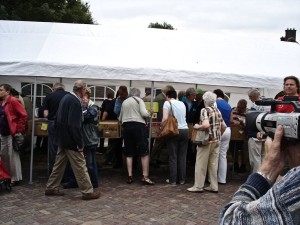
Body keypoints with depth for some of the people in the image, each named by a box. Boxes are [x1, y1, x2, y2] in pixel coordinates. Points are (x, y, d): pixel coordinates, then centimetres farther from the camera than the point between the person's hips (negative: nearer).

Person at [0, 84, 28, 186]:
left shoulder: (13, 101, -12)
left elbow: (24, 115, -14)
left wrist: (18, 129, -13)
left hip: (12, 133, -9)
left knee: (13, 155, -2)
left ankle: (15, 178, 8)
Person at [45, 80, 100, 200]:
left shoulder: (66, 97, 8)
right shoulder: (75, 102, -21)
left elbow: (58, 118, 16)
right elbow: (74, 125, -25)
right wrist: (80, 143, -19)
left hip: (62, 138, 10)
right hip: (71, 140, -10)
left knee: (59, 164, 18)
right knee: (80, 166, 0)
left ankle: (51, 188, 27)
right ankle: (87, 192, 9)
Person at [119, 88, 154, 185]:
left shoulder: (124, 102, 17)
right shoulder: (139, 100, 4)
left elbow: (120, 118, 19)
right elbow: (144, 113, -10)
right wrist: (149, 114, 10)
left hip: (126, 126, 5)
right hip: (138, 125, -5)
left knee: (129, 153, 9)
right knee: (144, 152, -2)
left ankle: (130, 176, 6)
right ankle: (145, 176, -8)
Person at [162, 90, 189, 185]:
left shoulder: (167, 103, 0)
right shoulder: (182, 104, 15)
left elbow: (165, 118, -12)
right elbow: (182, 117, 13)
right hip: (185, 130, 4)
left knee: (173, 157, 2)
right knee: (182, 156, 8)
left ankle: (173, 180, 6)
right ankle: (182, 179, 13)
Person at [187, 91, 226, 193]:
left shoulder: (205, 110, -11)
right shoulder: (217, 111, 10)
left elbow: (206, 125, -26)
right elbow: (224, 126, 12)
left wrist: (197, 127, -10)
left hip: (207, 140, -7)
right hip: (216, 141, 7)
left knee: (201, 164, 2)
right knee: (213, 164, 11)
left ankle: (198, 186, 8)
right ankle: (214, 186, 16)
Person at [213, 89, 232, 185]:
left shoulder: (215, 103, -4)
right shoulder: (228, 106, 14)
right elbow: (230, 119, 14)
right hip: (227, 130, 5)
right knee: (223, 155, 10)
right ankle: (222, 179, 13)